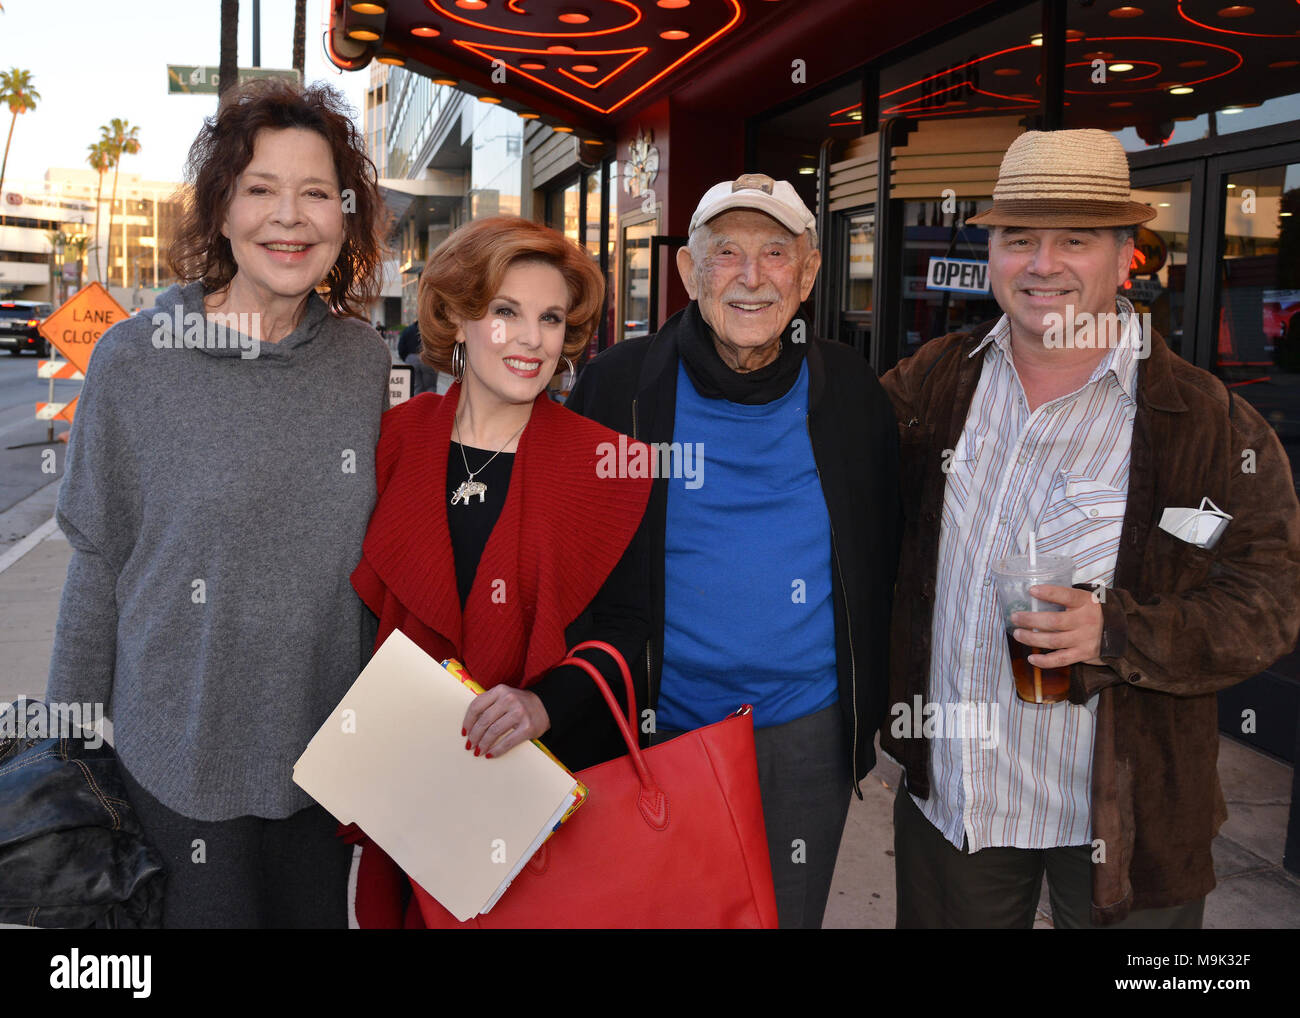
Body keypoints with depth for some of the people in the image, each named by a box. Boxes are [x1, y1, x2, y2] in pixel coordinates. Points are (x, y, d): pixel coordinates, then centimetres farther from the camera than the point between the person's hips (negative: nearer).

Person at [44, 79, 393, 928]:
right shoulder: (135, 362, -12)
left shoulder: (364, 358, -2)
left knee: (319, 911, 17)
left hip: (324, 740, 3)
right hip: (183, 752, -3)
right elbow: (98, 563, -4)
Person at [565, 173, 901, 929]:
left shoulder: (851, 393, 0)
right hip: (659, 732, -1)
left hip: (810, 734, 2)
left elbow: (881, 564, 10)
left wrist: (871, 710, 8)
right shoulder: (618, 387, -6)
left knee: (791, 914, 17)